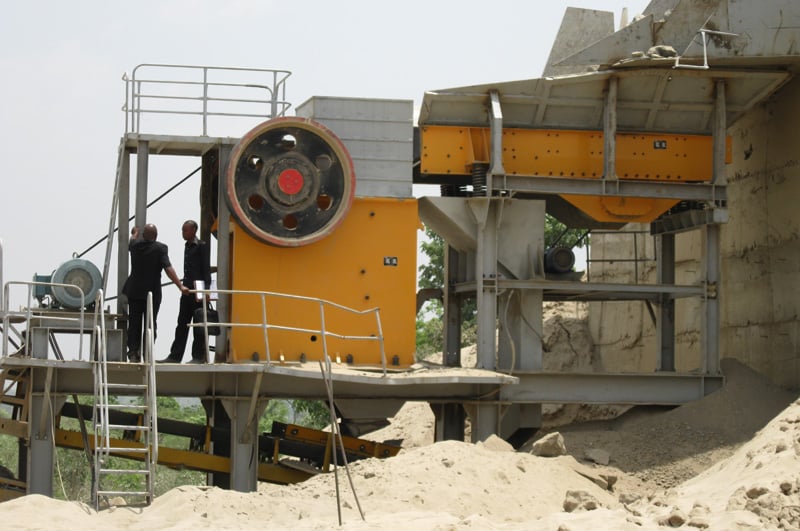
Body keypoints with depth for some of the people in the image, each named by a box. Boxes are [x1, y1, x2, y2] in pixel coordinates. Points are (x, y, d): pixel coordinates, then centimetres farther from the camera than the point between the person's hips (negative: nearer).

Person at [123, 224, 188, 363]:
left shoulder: (135, 245, 0)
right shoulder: (160, 248, -13)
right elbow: (168, 269, -23)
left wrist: (135, 233, 50)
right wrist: (181, 286, -25)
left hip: (134, 291, 3)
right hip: (153, 293, -3)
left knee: (134, 325, 8)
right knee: (150, 325, 4)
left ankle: (133, 354, 3)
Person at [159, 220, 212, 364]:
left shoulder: (201, 246, -7)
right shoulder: (188, 246, 16)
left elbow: (206, 269, -11)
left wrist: (205, 290, -17)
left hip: (197, 291, -8)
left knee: (198, 325, -3)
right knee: (182, 324, 7)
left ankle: (199, 356, 2)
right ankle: (175, 356, 7)